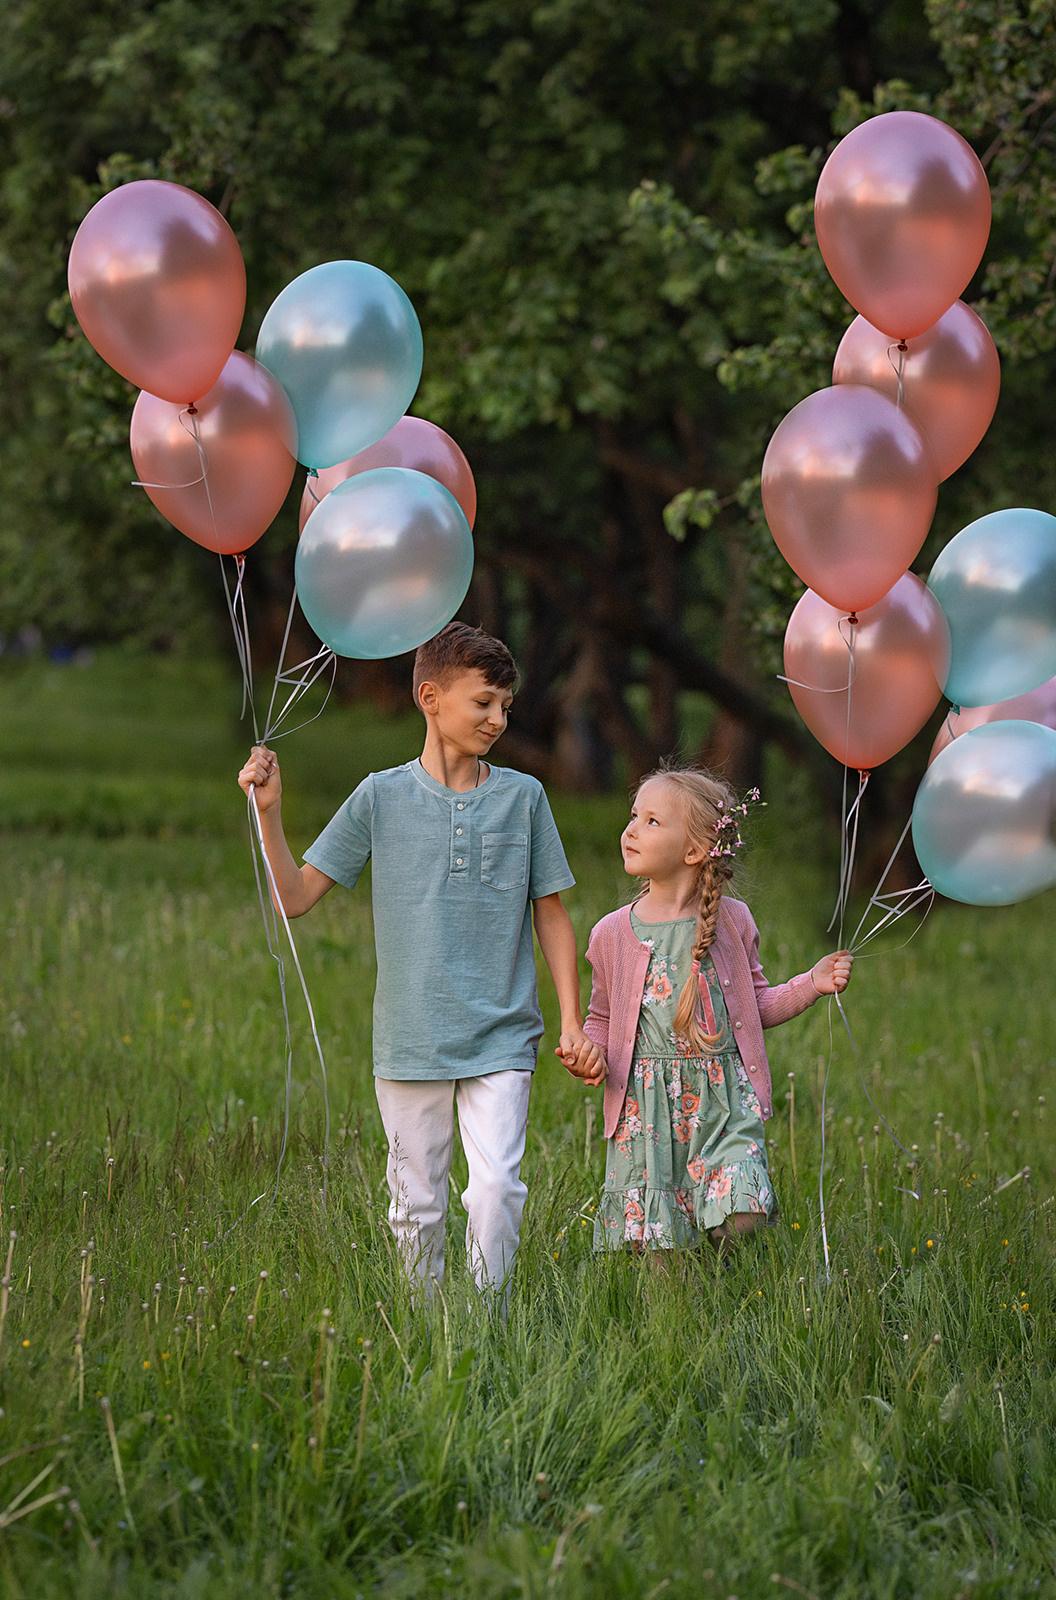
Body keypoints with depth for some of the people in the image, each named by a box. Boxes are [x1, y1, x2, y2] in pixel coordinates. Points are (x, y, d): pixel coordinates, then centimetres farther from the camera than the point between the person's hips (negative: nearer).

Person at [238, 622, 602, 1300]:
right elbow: (295, 896, 3)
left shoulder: (522, 797, 4)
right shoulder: (382, 797, 2)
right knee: (418, 1204, 7)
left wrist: (573, 1022, 5)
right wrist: (269, 811, -10)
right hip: (410, 1040, 0)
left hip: (501, 1039, 0)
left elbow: (551, 913, 11)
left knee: (496, 1189, -14)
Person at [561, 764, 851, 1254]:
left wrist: (812, 983, 1)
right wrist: (588, 1054, -5)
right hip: (645, 1102, 0)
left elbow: (757, 1006, 15)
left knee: (740, 1219, -14)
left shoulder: (731, 921, 5)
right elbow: (602, 1019, 15)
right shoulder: (613, 933, 4)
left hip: (722, 1098, 0)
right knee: (654, 1239, -4)